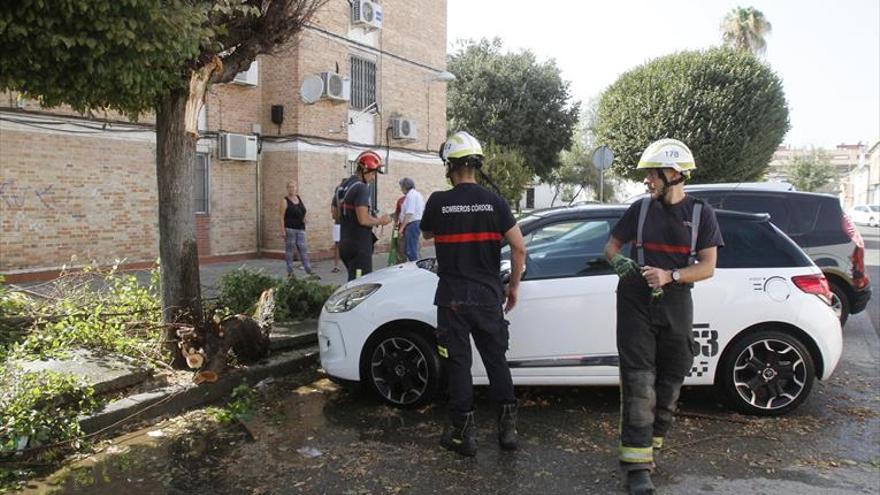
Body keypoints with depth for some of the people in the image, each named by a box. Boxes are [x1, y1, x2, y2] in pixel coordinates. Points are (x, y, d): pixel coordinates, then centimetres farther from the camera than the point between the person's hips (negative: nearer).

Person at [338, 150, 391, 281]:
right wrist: (381, 221, -6)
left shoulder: (344, 186, 14)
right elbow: (363, 220, -24)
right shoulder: (361, 188, -15)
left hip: (346, 244, 9)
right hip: (359, 247, -9)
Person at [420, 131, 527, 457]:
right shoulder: (495, 202, -3)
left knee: (458, 363, 8)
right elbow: (519, 249, -5)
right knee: (496, 360, 15)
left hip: (453, 298, -2)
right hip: (488, 296, 2)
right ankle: (508, 427, 19)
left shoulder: (438, 202, -7)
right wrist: (513, 287, 7)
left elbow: (426, 234, 13)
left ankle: (464, 433, 13)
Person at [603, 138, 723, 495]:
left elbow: (707, 267, -4)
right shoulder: (641, 209, 5)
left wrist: (669, 275, -21)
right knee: (639, 382, -8)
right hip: (636, 304, -1)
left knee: (669, 381, 10)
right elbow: (611, 244, 11)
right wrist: (617, 259, -13)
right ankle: (637, 464, -6)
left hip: (675, 305, 1)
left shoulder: (700, 214, 1)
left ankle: (652, 443, 29)